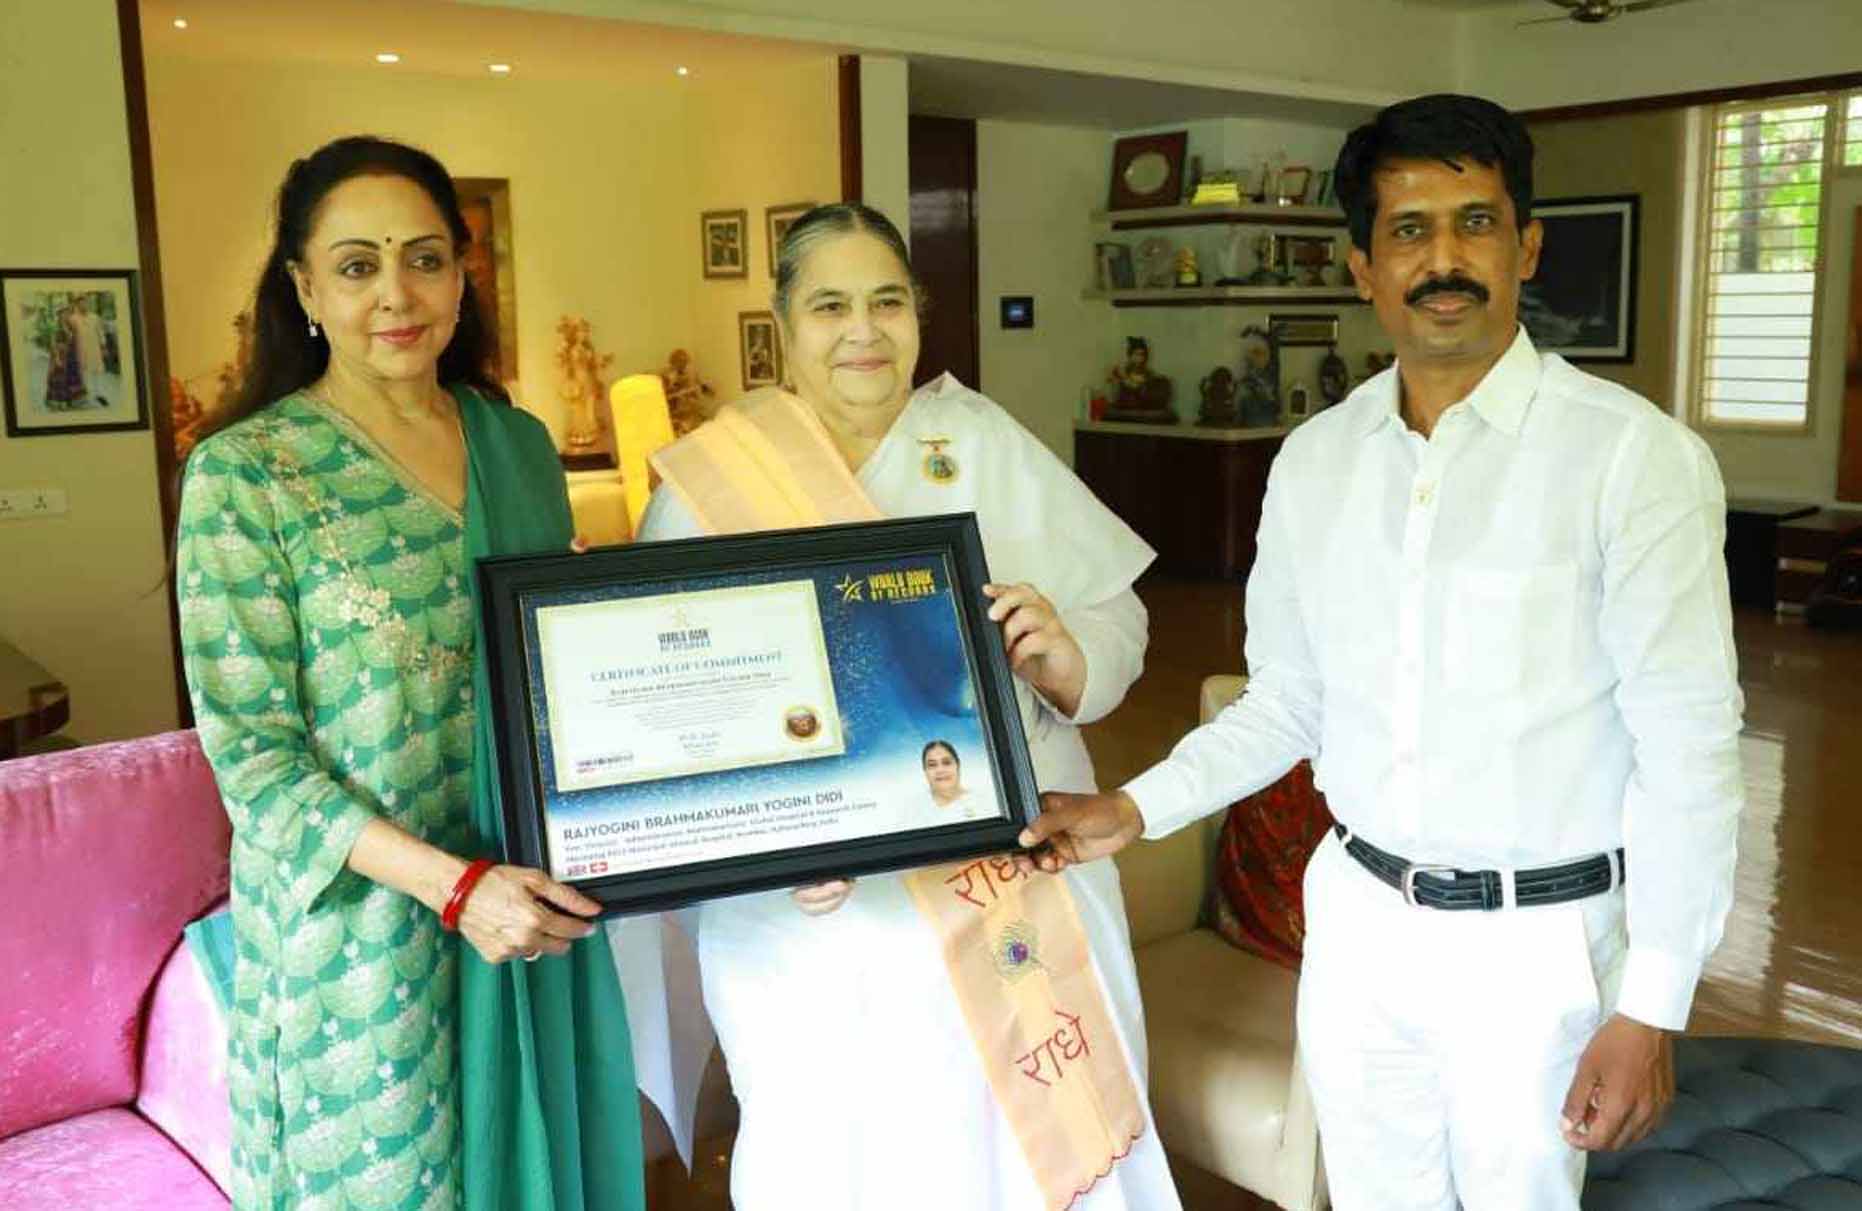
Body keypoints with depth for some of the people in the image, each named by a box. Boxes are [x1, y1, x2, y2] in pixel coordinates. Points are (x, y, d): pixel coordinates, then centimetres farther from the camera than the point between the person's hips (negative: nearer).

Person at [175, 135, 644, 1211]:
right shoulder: (242, 474, -12)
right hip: (364, 919, -4)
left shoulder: (520, 444, 3)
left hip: (537, 900, 5)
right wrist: (450, 882, -22)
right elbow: (250, 753, -13)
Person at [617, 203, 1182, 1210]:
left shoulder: (987, 442, 4)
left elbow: (1118, 622, 3)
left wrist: (1064, 657, -19)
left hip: (1024, 886, 2)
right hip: (820, 915, -2)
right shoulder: (708, 479, -3)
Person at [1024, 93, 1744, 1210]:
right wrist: (1138, 809, -3)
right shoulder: (1314, 461, 1)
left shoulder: (1636, 457, -15)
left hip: (1538, 939, -4)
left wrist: (1652, 1011, -14)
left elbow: (1690, 750, -14)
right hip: (1357, 918, 4)